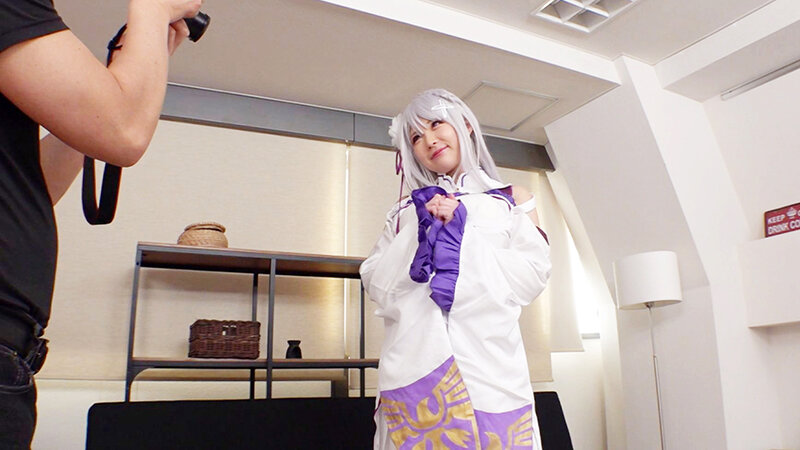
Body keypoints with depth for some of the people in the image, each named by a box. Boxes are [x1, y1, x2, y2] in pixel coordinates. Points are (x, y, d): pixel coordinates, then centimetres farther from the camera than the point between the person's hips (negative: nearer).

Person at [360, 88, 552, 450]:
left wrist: (464, 236, -4)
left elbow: (533, 275, 3)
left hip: (488, 369, -1)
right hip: (413, 365, 1)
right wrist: (419, 235, -4)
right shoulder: (406, 210, 18)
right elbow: (375, 284, 9)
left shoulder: (512, 199, 14)